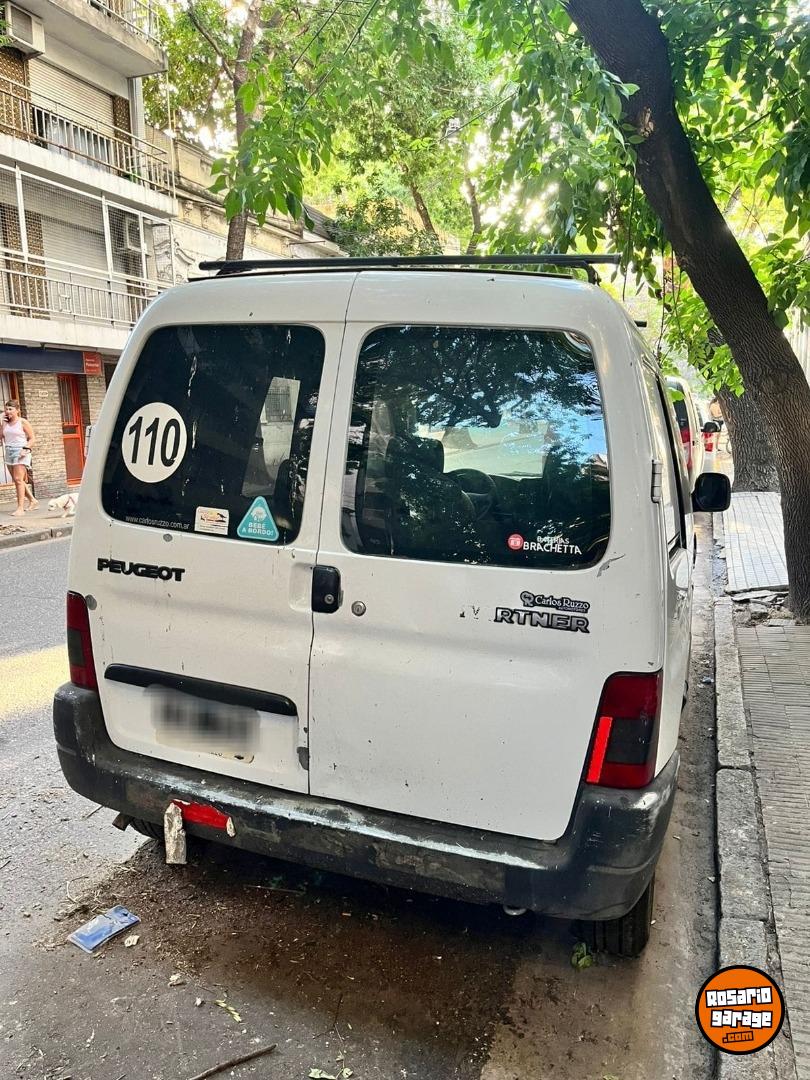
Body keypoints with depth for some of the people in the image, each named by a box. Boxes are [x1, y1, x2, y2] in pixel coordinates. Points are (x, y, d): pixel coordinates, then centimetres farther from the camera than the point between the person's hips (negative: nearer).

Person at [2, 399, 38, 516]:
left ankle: (20, 508, -13)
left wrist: (25, 449, -18)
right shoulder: (5, 423, 11)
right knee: (16, 480, 11)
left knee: (18, 479, -13)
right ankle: (33, 501, 24)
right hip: (9, 452, 7)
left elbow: (32, 438, -5)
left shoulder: (23, 422, -4)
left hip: (20, 452, -7)